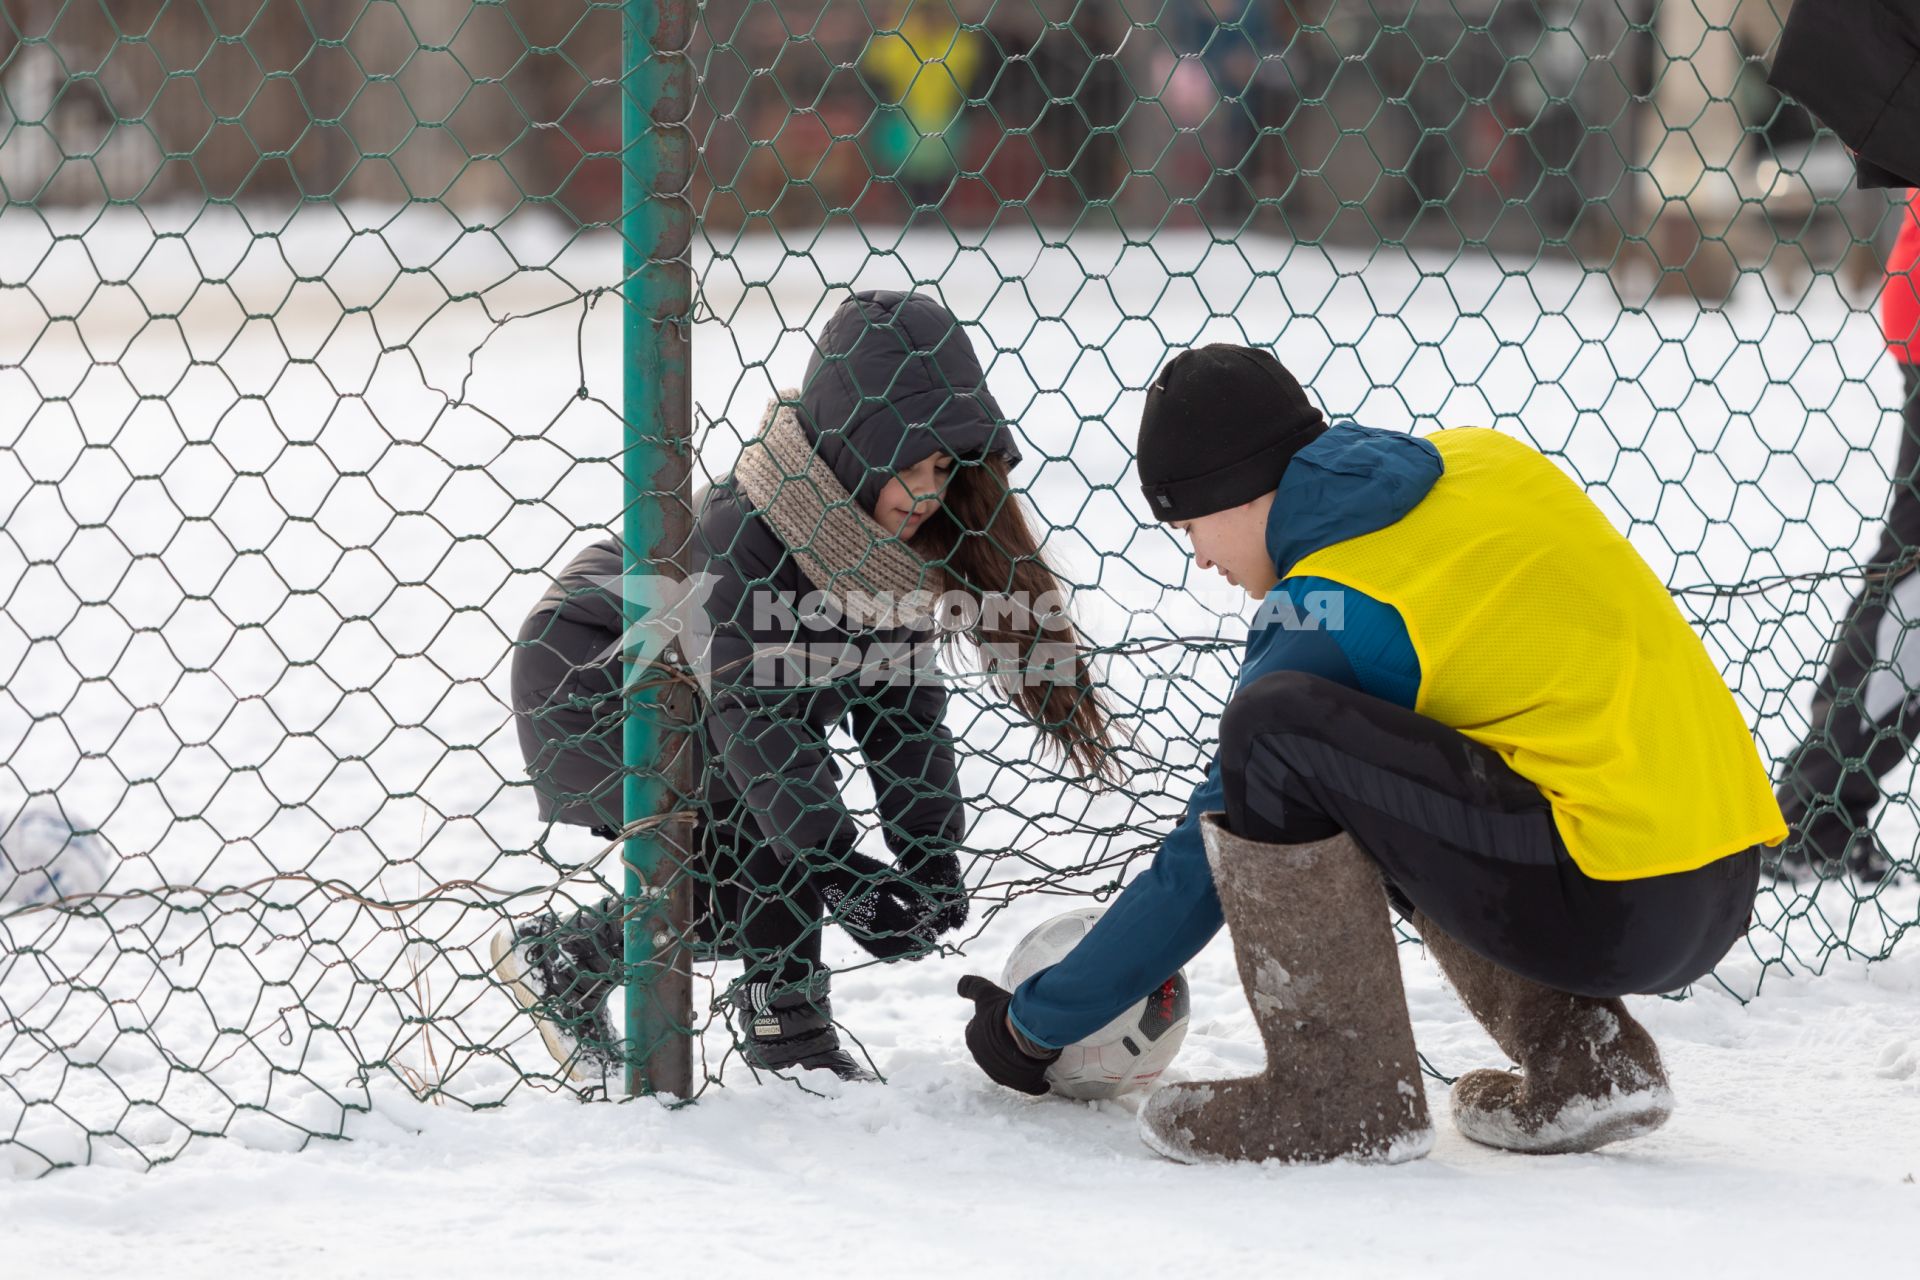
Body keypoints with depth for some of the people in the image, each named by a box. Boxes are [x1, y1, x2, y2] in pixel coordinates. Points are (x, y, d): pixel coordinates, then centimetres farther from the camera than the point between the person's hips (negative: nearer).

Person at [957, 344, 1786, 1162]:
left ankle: (1342, 1094, -6)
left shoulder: (1330, 616, -6)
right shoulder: (1483, 462, 12)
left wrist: (1036, 1021, 11)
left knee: (1276, 726, -12)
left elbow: (1200, 869, -1)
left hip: (1613, 908, -8)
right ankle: (1585, 1057, 15)